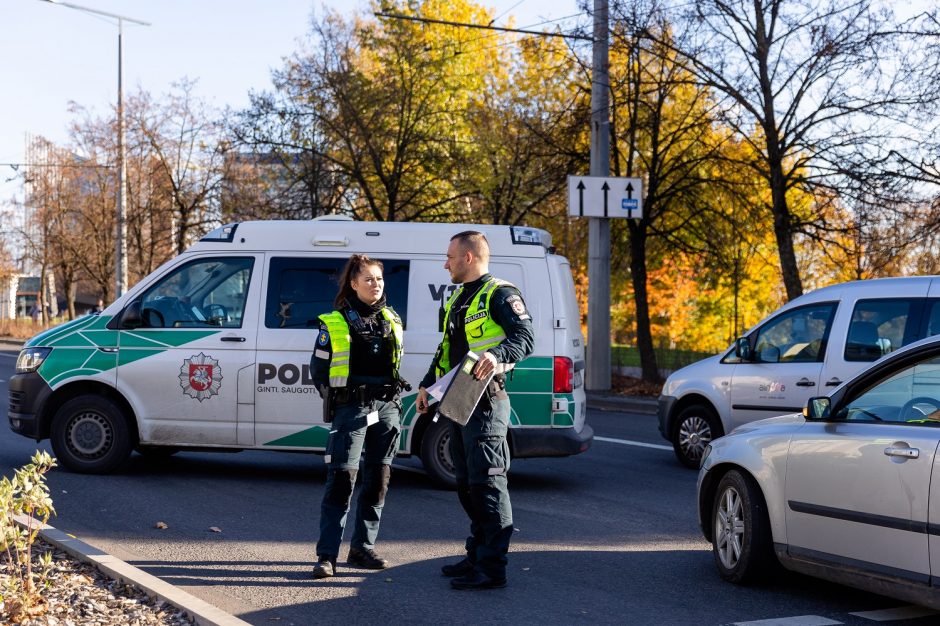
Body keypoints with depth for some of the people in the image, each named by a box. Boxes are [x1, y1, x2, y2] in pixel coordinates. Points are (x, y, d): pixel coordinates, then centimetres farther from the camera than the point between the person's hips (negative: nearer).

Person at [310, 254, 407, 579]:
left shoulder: (392, 321, 12)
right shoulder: (334, 323, -2)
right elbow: (318, 368, 3)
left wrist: (393, 397, 14)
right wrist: (335, 398, -1)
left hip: (387, 408, 5)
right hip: (351, 410, -5)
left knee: (378, 480, 7)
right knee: (342, 480, -11)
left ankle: (363, 548, 18)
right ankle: (327, 555, -9)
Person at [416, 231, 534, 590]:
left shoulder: (499, 295, -8)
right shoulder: (458, 299, 21)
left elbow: (525, 337, -22)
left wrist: (497, 355, -40)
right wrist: (427, 385, 23)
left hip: (485, 403, -10)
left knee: (487, 483, -9)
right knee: (466, 483, 13)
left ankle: (492, 568, -7)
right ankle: (477, 556, 23)